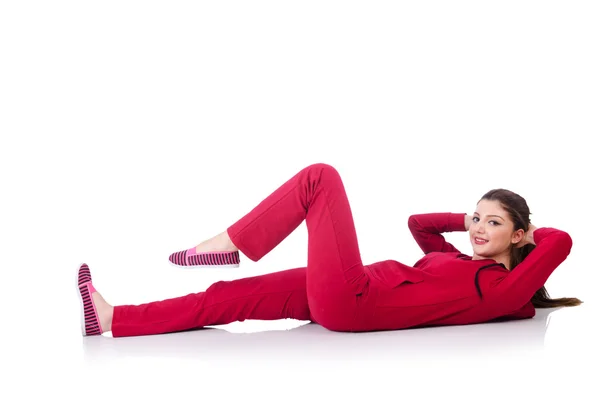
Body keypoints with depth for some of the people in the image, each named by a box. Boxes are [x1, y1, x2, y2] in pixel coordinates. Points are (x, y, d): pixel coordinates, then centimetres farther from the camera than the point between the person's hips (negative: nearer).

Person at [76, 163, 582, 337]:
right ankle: (110, 318, 7)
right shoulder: (462, 262, 22)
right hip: (342, 301, 9)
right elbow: (419, 222, 32)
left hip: (352, 300, -9)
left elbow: (562, 242, -13)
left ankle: (226, 246, -1)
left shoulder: (504, 290, -3)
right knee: (232, 297, 4)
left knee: (321, 176, -6)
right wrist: (469, 219, 25)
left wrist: (528, 230, 8)